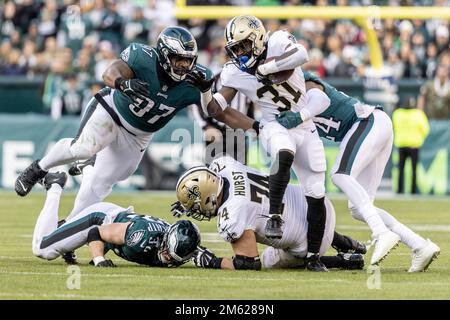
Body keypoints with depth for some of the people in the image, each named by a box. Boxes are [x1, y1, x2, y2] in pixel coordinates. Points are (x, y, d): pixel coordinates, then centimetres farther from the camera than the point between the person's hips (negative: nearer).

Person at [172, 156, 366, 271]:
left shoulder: (231, 218, -30)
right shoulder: (223, 164, -9)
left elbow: (248, 264, -22)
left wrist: (213, 263, -10)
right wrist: (186, 205, 15)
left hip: (312, 241, -8)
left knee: (268, 262, 19)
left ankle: (342, 261, 8)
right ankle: (345, 243, 33)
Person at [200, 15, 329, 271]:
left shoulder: (278, 42, -11)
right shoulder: (234, 73, -5)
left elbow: (301, 55, -32)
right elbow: (217, 110, 1)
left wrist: (265, 67, -27)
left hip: (306, 128, 1)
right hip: (275, 127, -1)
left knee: (316, 197, 0)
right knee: (284, 155, -39)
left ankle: (314, 256, 12)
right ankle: (275, 216, -34)